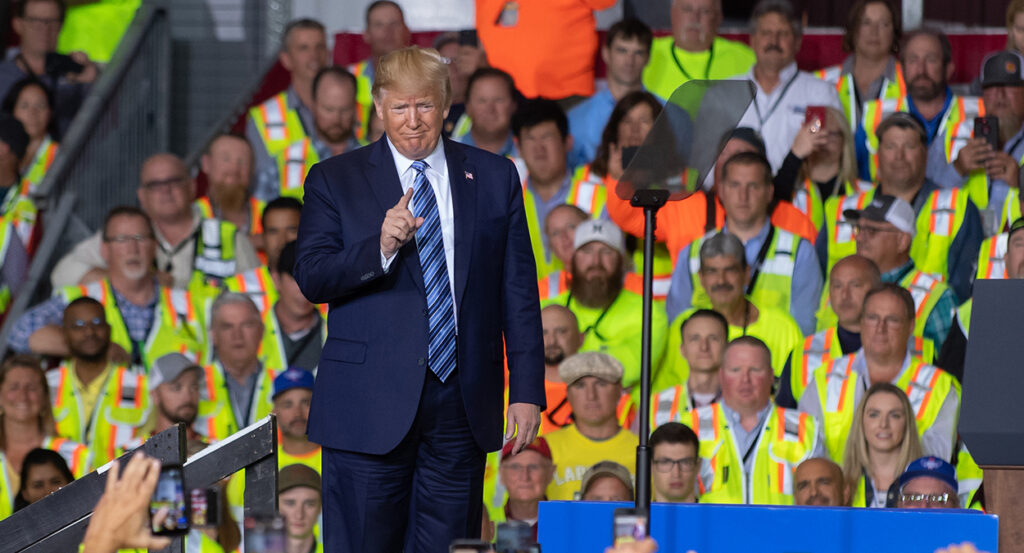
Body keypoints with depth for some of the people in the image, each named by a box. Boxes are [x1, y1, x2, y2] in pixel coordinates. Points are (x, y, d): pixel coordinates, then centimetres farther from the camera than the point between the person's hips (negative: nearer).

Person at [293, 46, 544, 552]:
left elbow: (518, 290, 9)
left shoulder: (494, 178, 10)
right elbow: (311, 278, -5)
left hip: (462, 406, 2)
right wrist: (380, 248, -22)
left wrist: (527, 391, 2)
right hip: (369, 404, -2)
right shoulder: (334, 180, 6)